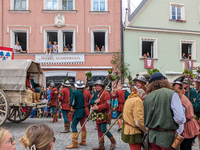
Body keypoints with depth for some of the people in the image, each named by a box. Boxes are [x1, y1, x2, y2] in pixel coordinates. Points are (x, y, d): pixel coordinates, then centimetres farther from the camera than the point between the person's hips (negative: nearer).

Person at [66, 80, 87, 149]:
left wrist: (72, 107, 6)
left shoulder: (74, 92, -11)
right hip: (84, 110, 7)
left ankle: (75, 143, -4)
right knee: (83, 126, 16)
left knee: (73, 126, -2)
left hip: (78, 111, -6)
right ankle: (83, 141, 26)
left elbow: (72, 103, -13)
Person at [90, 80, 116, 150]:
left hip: (104, 113, -8)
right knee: (99, 130, 11)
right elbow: (91, 101, 10)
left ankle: (113, 141, 10)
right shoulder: (96, 94, 14)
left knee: (103, 129, -12)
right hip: (97, 114, 8)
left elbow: (107, 104, -19)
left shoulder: (106, 93, -12)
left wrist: (98, 107, -25)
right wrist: (95, 101, -12)